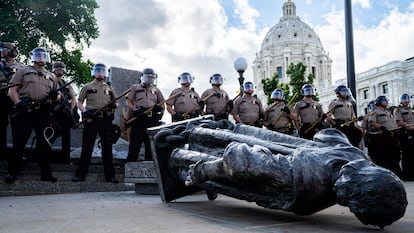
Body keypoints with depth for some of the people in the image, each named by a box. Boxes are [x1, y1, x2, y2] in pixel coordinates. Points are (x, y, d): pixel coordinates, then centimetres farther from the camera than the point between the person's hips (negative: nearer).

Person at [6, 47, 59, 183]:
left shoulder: (51, 77, 22)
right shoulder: (23, 72, 13)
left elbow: (56, 96, 22)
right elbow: (13, 89, 3)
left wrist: (55, 96, -3)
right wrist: (18, 103, -13)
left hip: (43, 113, 3)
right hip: (25, 111, -2)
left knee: (44, 144, 1)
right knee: (19, 142, 1)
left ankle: (46, 173, 8)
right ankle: (13, 172, 10)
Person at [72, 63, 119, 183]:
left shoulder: (109, 88, 17)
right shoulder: (87, 86, 12)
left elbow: (116, 102, 20)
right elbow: (79, 102, 9)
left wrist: (114, 105, -4)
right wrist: (85, 111, -10)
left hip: (106, 120, 2)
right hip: (91, 119, -1)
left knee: (107, 148, 1)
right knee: (87, 147, -1)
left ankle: (110, 176, 4)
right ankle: (80, 175, 4)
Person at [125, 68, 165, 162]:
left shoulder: (156, 90, 22)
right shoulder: (135, 88, 14)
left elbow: (162, 103, 23)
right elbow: (128, 102, 5)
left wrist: (160, 108, -1)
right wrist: (135, 110, -13)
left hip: (153, 120, 3)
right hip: (138, 119, -3)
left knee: (151, 145, 5)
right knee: (135, 144, -5)